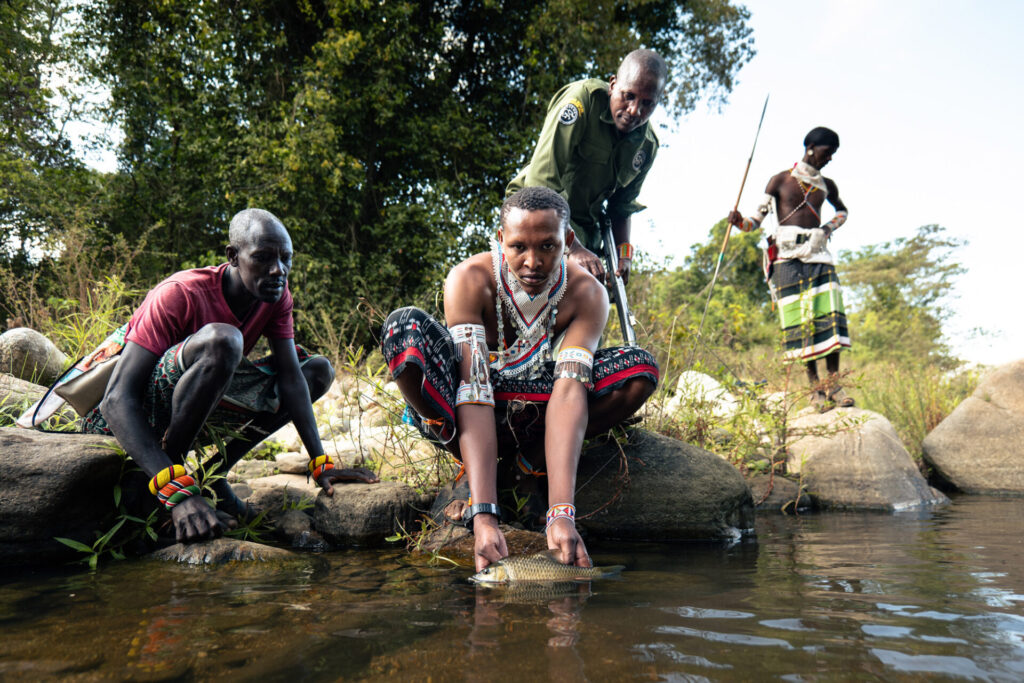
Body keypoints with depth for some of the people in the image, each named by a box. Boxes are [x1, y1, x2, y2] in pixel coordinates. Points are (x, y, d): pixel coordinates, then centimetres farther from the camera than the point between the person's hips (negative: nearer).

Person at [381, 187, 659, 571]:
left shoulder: (586, 294, -20)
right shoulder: (470, 279, -26)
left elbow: (569, 392, -33)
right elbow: (474, 391, -35)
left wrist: (561, 513, -45)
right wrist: (483, 517, -44)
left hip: (525, 412, 2)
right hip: (458, 410, -1)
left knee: (640, 370, -20)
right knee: (404, 327, -32)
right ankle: (473, 467, -17)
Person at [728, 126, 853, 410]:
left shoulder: (826, 185, 17)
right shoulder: (780, 180, 6)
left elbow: (842, 211, 36)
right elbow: (757, 219, 3)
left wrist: (830, 228, 15)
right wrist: (740, 222, -18)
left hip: (818, 254, 4)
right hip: (788, 255, -4)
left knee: (830, 315, -9)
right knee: (799, 318, -8)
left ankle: (833, 384, -5)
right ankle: (814, 386, -2)